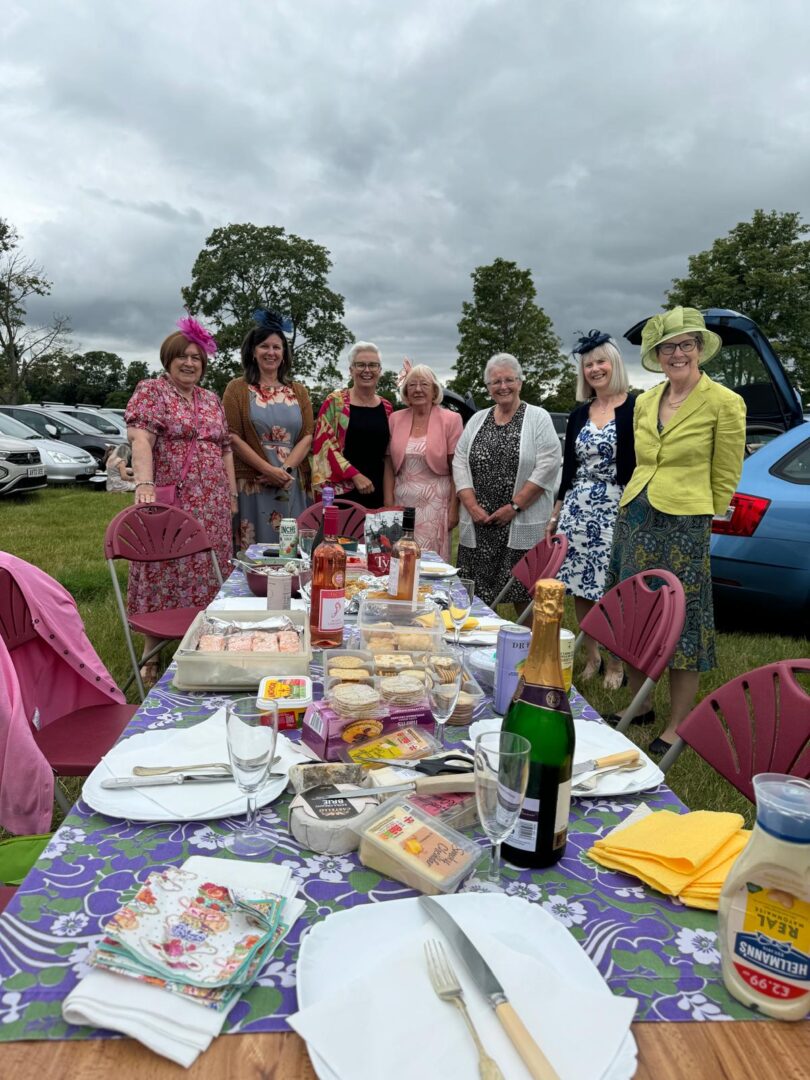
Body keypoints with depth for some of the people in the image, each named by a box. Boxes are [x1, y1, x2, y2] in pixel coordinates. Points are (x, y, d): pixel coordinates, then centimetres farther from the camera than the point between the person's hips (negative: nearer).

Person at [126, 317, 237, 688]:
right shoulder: (151, 391, -2)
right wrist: (144, 484, -31)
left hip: (211, 506, 5)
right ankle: (152, 652, 11)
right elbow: (140, 439, -17)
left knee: (206, 573, 8)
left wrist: (232, 493, 12)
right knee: (163, 571, 0)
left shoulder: (212, 400, 16)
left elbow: (225, 448, 19)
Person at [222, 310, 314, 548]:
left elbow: (307, 436, 5)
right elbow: (233, 437, -4)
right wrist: (269, 470, -14)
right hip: (252, 484, -3)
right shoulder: (237, 388, 5)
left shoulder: (298, 391, 14)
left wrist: (285, 469, -11)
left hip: (293, 485, 3)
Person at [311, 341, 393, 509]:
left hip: (377, 490, 4)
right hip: (341, 490, -4)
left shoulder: (387, 407, 11)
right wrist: (355, 475, -15)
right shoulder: (335, 402, -2)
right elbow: (324, 444, -8)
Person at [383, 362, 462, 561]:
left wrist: (453, 508, -6)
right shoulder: (395, 419, 7)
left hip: (435, 503, -3)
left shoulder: (450, 420, -2)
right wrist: (388, 504, 3)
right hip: (402, 502, 3)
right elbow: (389, 465, 9)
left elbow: (456, 469, -2)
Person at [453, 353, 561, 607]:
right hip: (477, 524, 4)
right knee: (478, 597, 5)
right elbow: (460, 463, 9)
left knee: (524, 595, -1)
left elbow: (547, 465, -8)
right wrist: (472, 506, -4)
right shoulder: (477, 419, 14)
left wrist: (515, 506, -13)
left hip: (522, 526, -3)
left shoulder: (538, 418, 1)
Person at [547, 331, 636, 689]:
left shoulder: (634, 409, -4)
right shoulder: (579, 414, 13)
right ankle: (590, 656, 21)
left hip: (616, 509, -5)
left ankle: (614, 663, 12)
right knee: (579, 588, 7)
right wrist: (557, 512, 15)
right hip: (577, 508, 6)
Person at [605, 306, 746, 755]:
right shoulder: (644, 402, 10)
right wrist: (635, 510, 15)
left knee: (682, 624, 1)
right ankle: (640, 706, 30)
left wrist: (699, 524, 1)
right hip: (633, 519, 6)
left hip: (684, 526, -6)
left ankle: (676, 727, 14)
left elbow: (725, 480, -3)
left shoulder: (725, 403, -6)